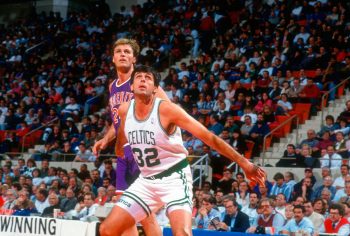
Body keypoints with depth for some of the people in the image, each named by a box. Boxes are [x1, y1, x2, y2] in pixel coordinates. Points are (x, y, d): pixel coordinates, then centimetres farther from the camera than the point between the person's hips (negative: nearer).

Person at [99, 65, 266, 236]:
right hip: (146, 181, 6)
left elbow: (209, 137, -18)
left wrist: (244, 163, -22)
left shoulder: (166, 109, -18)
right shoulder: (124, 110, -3)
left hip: (174, 178, -6)